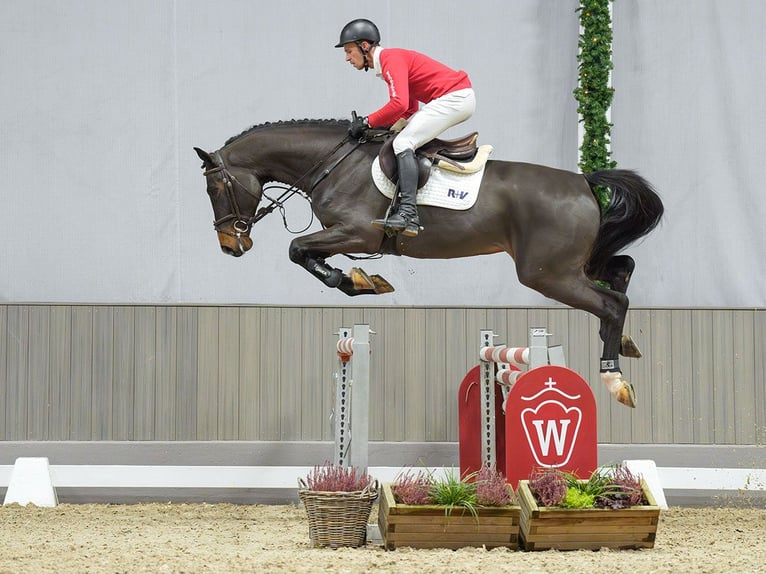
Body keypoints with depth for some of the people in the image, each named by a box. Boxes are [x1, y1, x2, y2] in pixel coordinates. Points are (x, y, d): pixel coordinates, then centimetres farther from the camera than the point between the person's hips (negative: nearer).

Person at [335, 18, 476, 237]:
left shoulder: (390, 59, -12)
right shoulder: (391, 60, 20)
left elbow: (400, 104, -26)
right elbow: (410, 109, 22)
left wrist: (368, 122, -15)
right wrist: (382, 124, 9)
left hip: (455, 97, -11)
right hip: (459, 98, 11)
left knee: (403, 143, -18)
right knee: (407, 139, 20)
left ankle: (408, 214, -31)